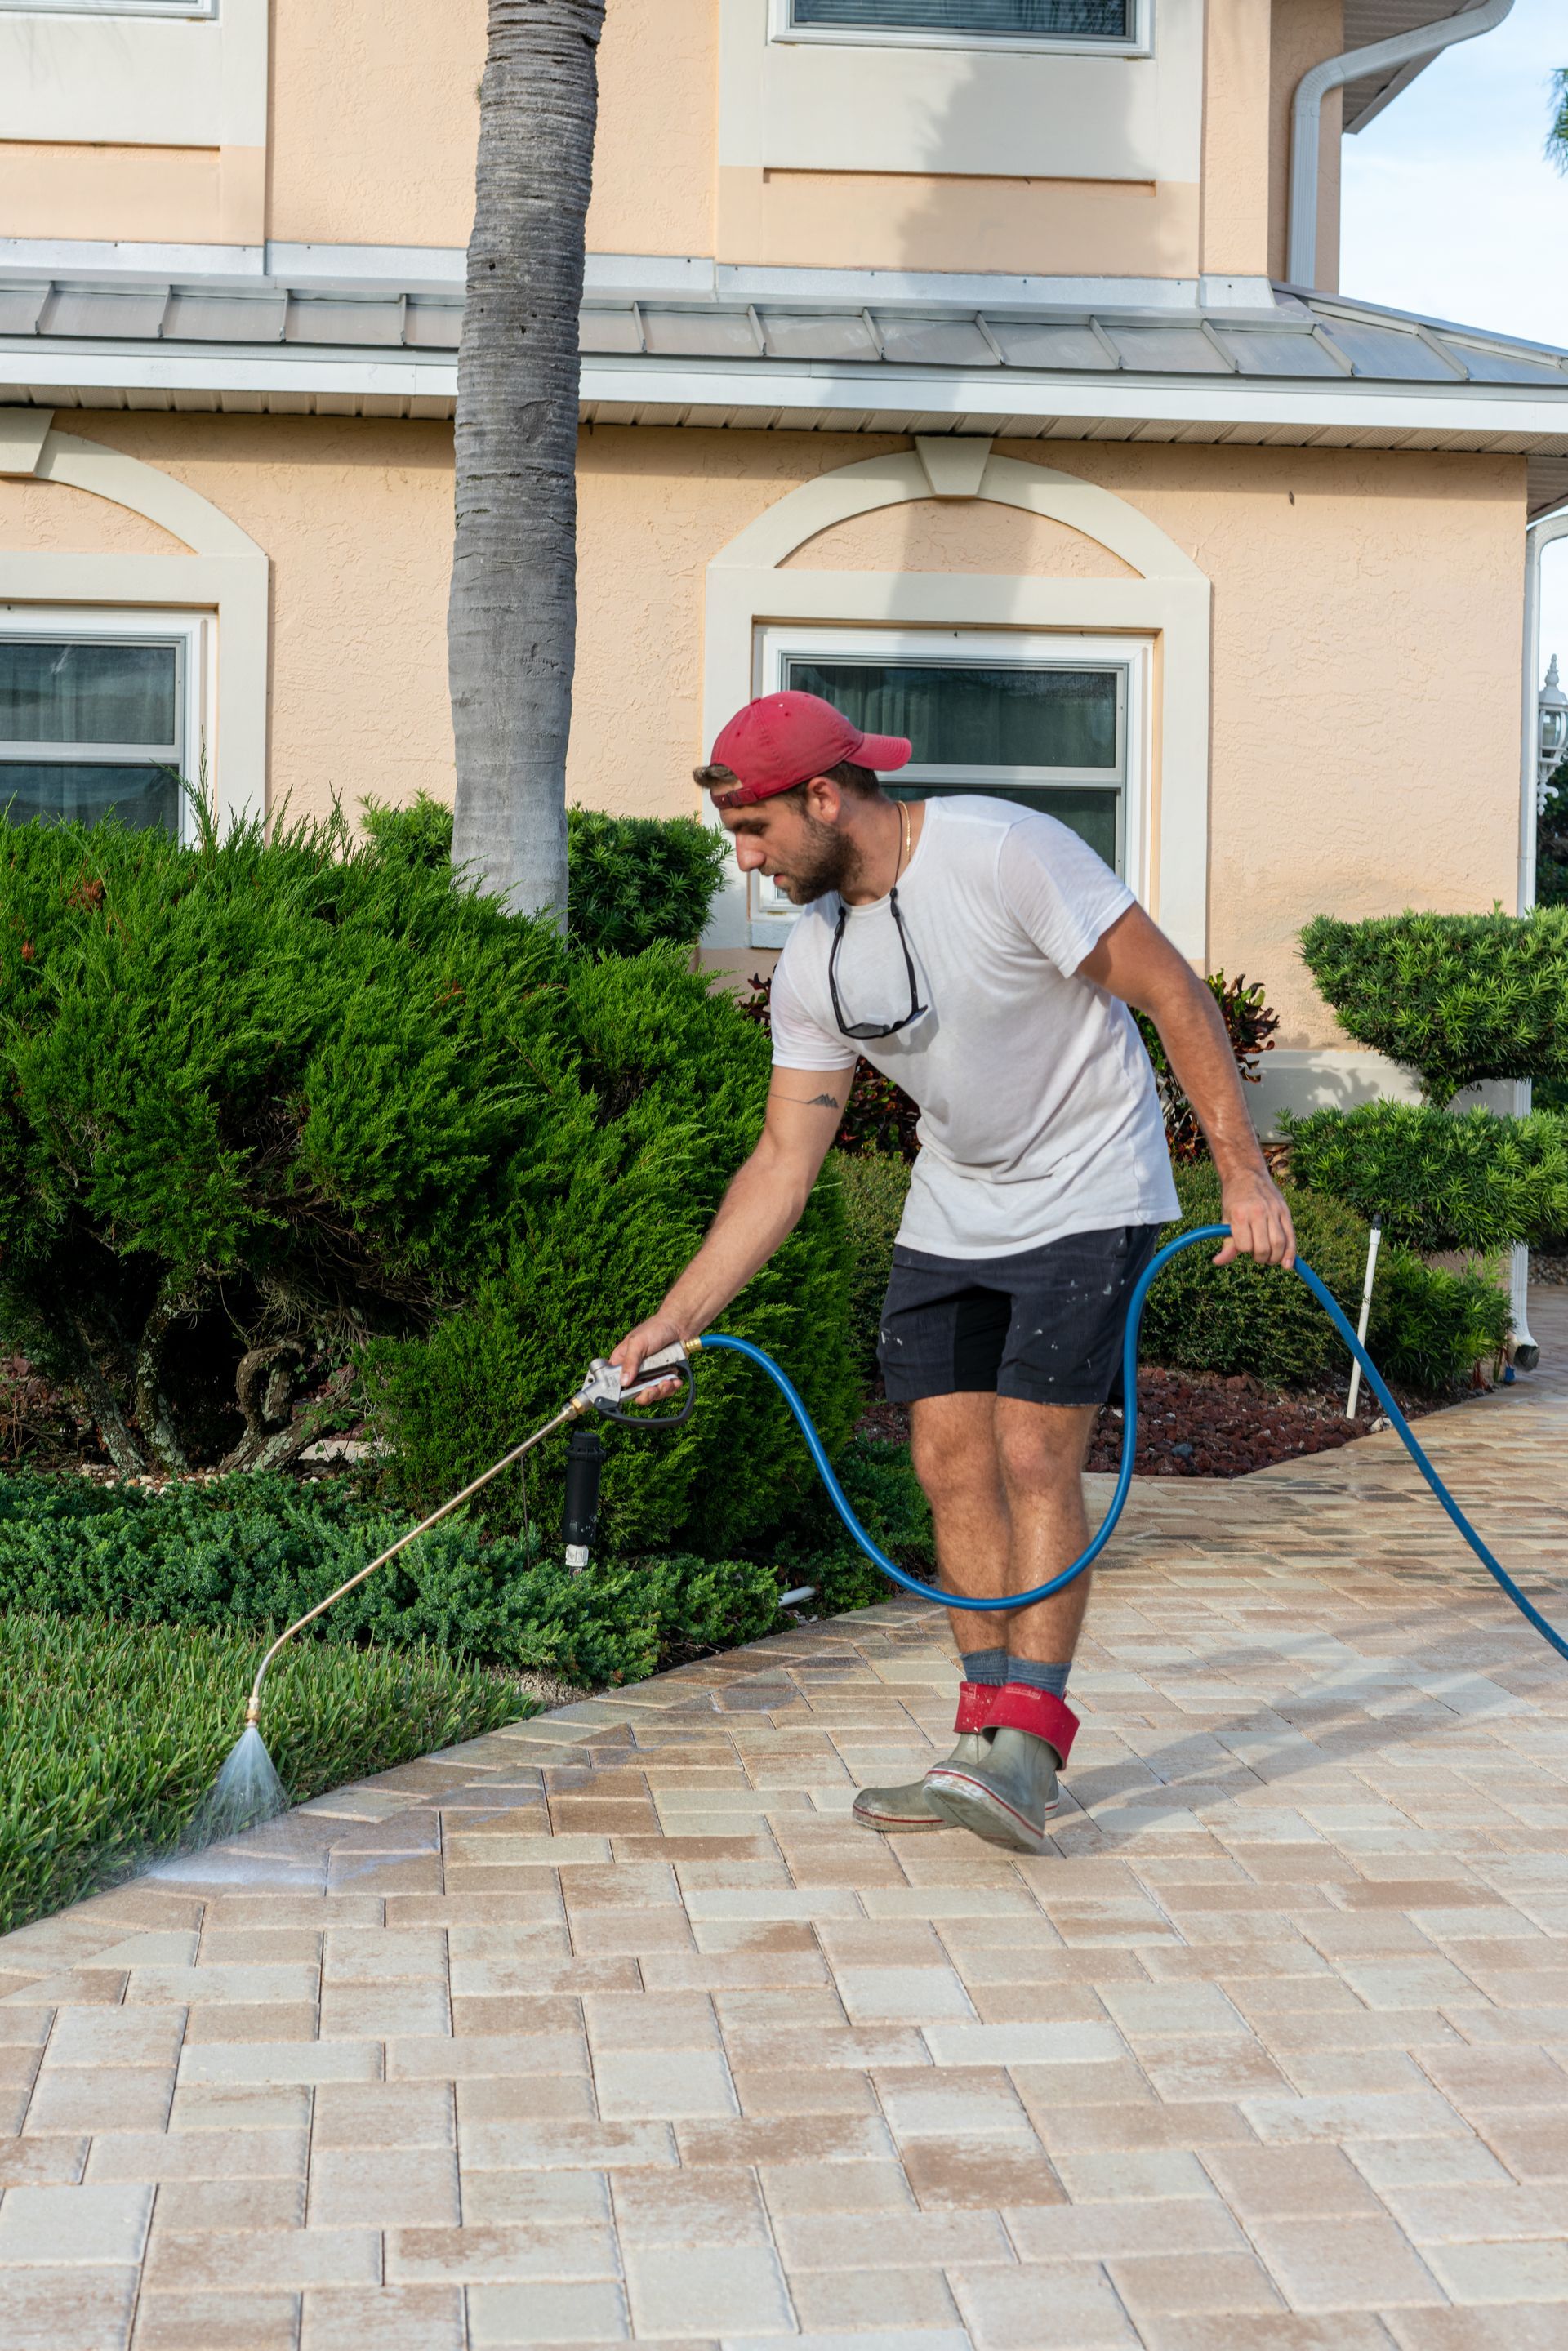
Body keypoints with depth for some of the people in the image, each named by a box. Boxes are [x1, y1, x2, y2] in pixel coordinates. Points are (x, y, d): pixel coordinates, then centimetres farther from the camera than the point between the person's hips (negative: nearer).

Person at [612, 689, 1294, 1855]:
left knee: (1034, 1457, -14)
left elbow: (1175, 995, -18)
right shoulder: (814, 964, -2)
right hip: (951, 1211, 7)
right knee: (952, 1464, 2)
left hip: (1088, 1198, -6)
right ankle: (991, 1743, 9)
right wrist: (673, 1320, -4)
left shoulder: (1003, 852, -22)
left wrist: (1246, 1173, -21)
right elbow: (784, 1163, 2)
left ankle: (1026, 1741, -8)